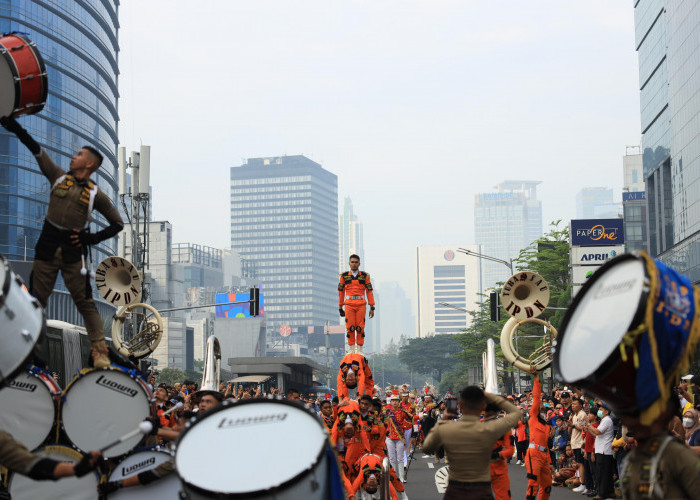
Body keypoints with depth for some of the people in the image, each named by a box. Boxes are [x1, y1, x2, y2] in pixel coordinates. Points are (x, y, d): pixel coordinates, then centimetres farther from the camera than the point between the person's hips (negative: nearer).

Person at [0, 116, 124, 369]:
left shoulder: (95, 194, 2)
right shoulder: (59, 177, 8)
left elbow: (117, 223, 8)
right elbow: (37, 150, 3)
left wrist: (93, 238, -4)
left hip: (73, 252, -2)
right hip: (47, 247, 2)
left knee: (85, 301, -3)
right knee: (36, 299, 5)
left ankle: (100, 350, 0)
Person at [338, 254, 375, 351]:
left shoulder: (365, 276, 7)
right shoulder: (344, 276, 7)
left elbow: (369, 291, 7)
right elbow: (341, 292, 11)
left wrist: (372, 307, 3)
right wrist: (340, 307, 10)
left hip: (361, 305, 0)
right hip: (349, 305, 0)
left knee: (360, 328, -2)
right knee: (350, 327, -3)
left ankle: (360, 350, 4)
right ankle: (352, 349, 5)